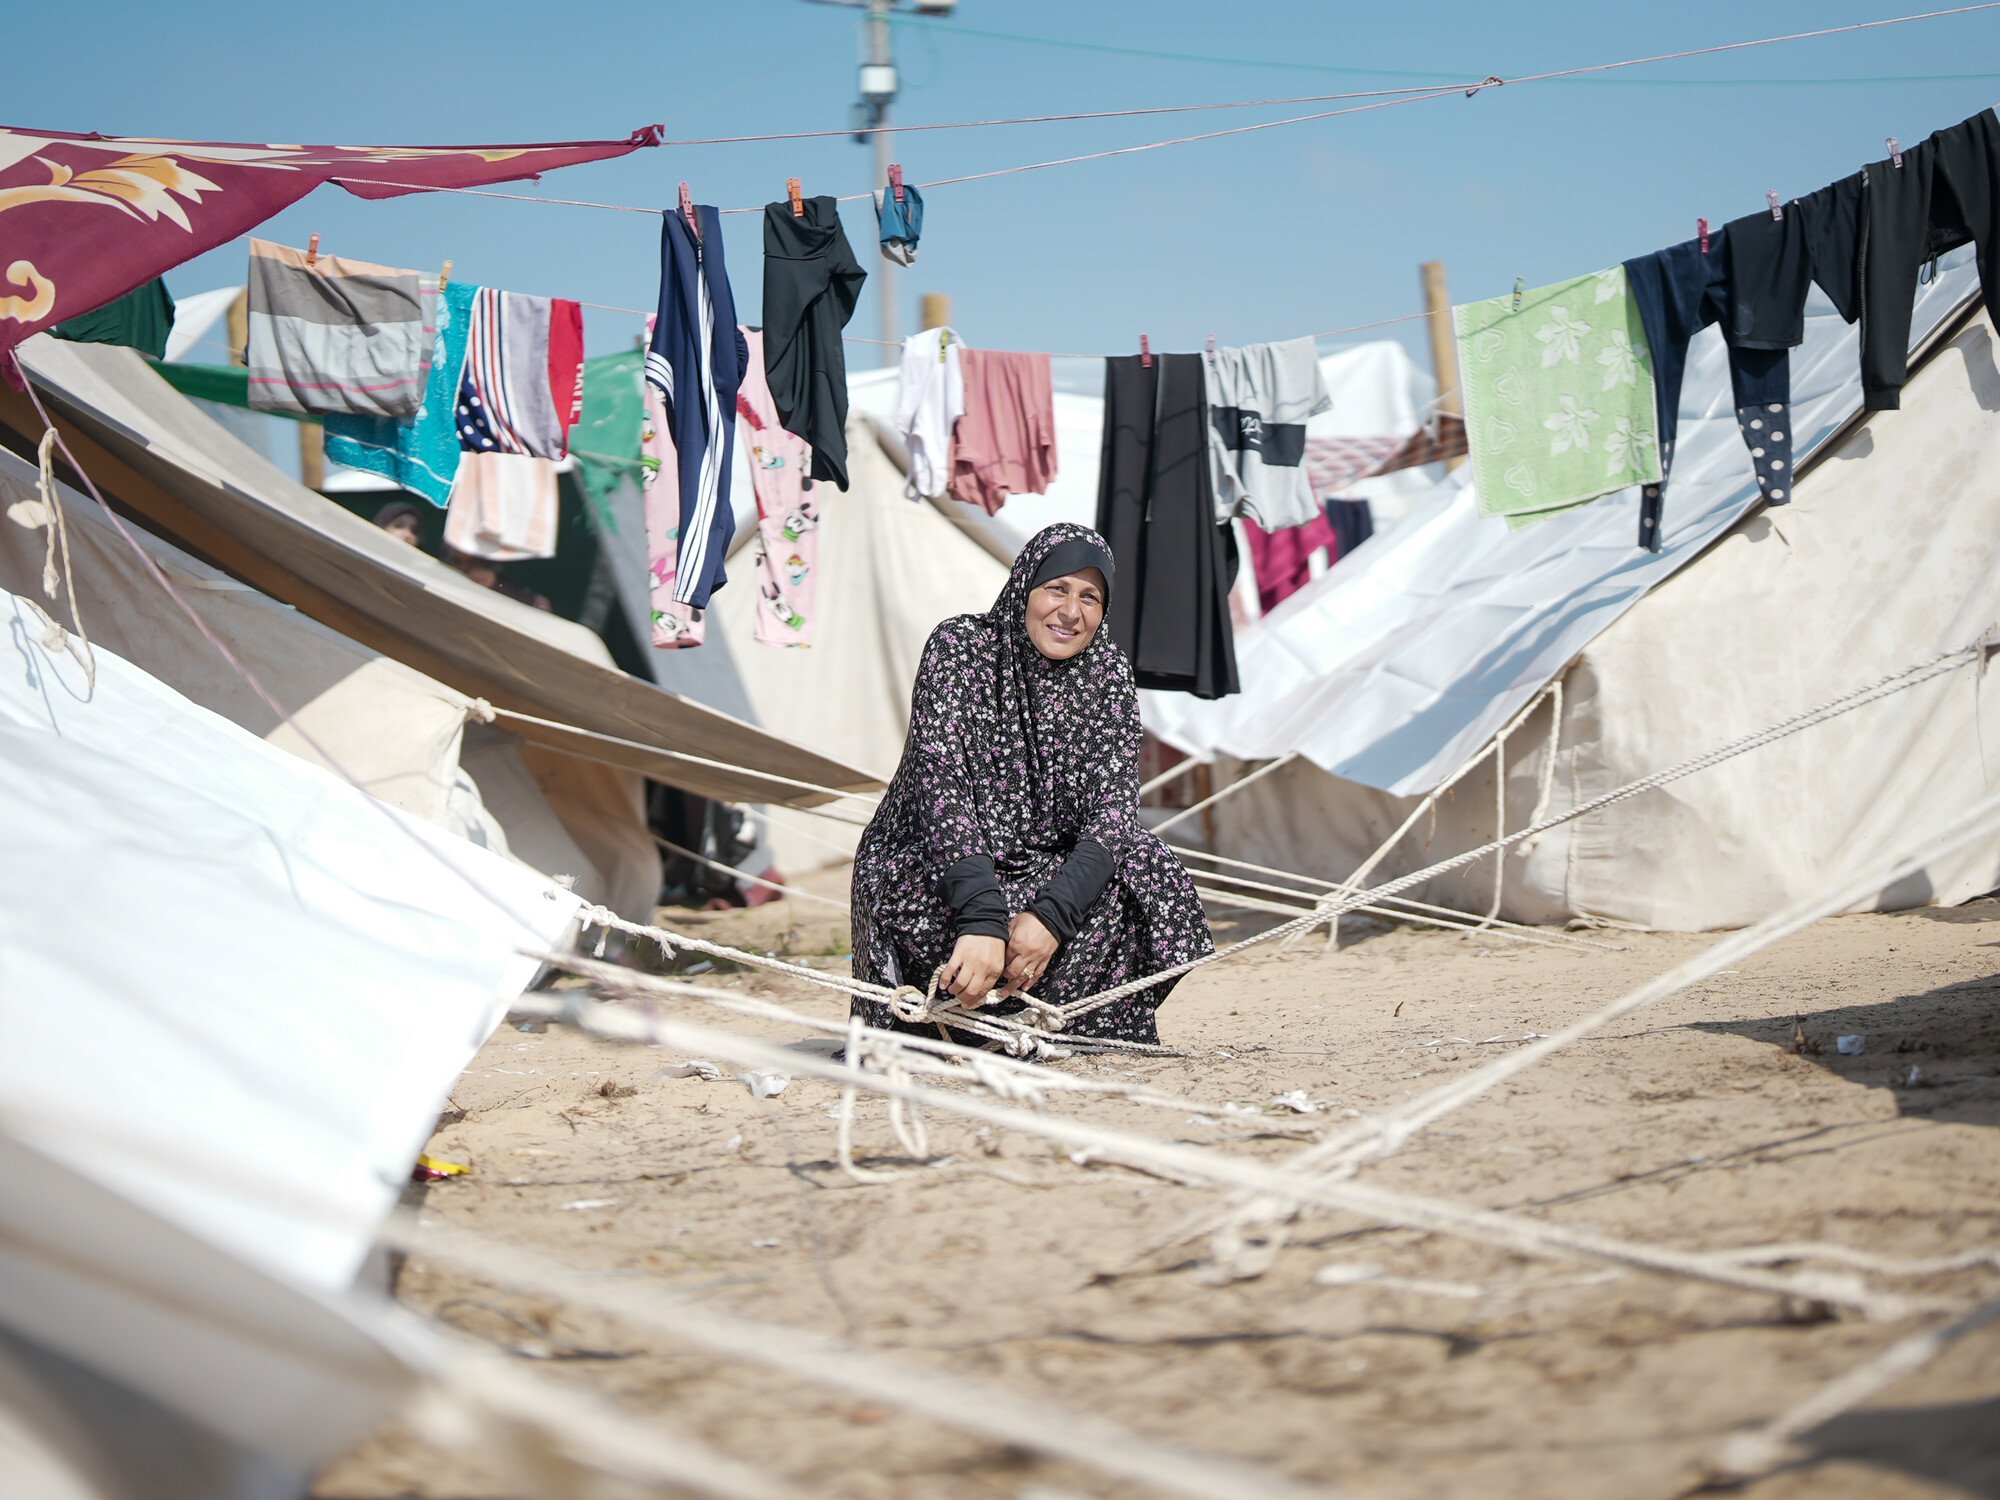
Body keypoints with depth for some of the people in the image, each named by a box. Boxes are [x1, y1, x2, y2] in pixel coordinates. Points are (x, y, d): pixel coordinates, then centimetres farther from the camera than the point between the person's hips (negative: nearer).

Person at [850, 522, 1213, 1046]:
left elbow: (1113, 804, -15)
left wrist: (1052, 914, -35)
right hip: (929, 862, -3)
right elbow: (939, 777, -27)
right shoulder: (959, 646, -15)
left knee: (1145, 868, -23)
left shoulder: (1109, 673, -5)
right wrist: (982, 918, -42)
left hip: (1046, 869, 3)